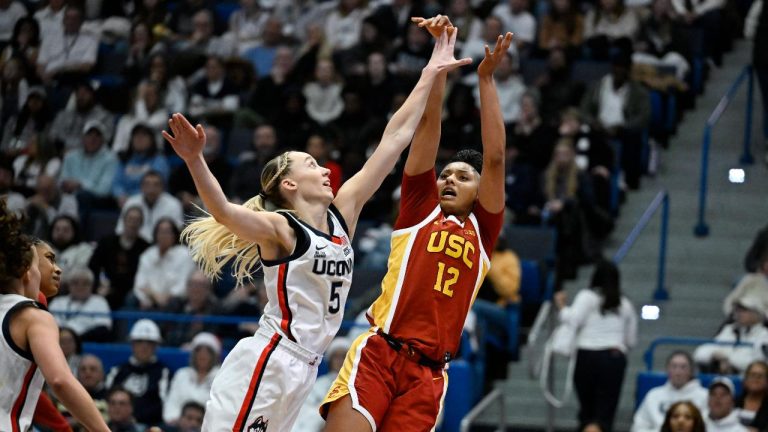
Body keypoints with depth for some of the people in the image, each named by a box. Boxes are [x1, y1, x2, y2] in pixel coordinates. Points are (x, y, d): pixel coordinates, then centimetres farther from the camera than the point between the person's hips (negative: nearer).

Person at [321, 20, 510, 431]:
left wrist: (486, 77, 6)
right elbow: (429, 126, 11)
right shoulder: (419, 209, 16)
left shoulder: (482, 233, 18)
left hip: (429, 372, 2)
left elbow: (495, 158, 10)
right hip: (379, 352, -2)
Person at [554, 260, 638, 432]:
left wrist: (562, 306, 6)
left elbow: (572, 321, -11)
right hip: (616, 358, 2)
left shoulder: (587, 297, 4)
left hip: (588, 355, -2)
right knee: (606, 412, -3)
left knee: (587, 410, 10)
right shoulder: (626, 305, 16)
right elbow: (631, 340, 17)